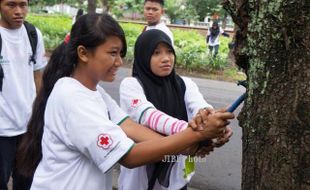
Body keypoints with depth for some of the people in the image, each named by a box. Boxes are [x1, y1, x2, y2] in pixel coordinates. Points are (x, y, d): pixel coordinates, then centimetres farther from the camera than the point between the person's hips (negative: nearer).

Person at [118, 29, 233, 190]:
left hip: (176, 175, 3)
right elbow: (147, 115, -30)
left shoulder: (185, 84, -1)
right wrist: (189, 130, -47)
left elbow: (200, 107, -20)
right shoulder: (131, 85, -12)